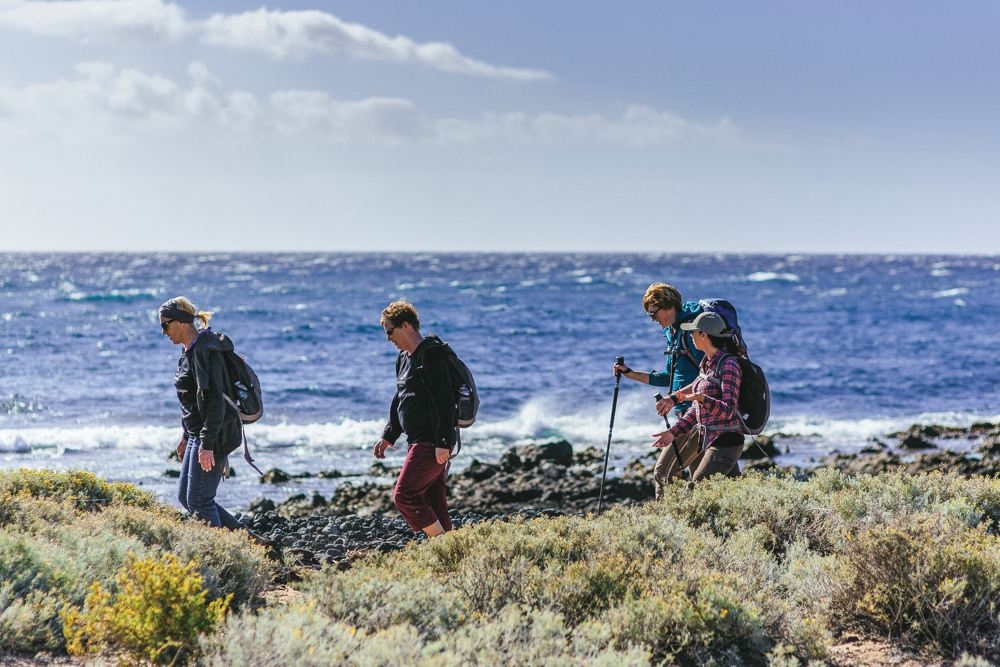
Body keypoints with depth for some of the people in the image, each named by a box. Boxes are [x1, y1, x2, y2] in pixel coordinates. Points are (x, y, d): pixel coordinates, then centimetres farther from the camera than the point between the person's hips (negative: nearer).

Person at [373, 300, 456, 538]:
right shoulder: (404, 358, 17)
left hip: (432, 444, -10)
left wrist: (443, 443, -24)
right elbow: (400, 401, 27)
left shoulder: (431, 354, -14)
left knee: (404, 495, -14)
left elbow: (443, 401, -20)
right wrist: (388, 436, 23)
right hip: (418, 442, 10)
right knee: (432, 501, 7)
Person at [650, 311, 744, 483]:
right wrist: (673, 432, 11)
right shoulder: (707, 364, 13)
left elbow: (728, 410, -23)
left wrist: (702, 398, -39)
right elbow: (697, 410, 18)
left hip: (726, 442, -9)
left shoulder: (729, 365, -15)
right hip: (712, 442, 9)